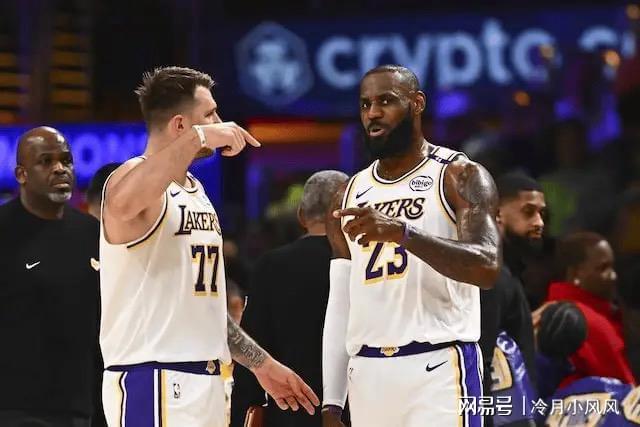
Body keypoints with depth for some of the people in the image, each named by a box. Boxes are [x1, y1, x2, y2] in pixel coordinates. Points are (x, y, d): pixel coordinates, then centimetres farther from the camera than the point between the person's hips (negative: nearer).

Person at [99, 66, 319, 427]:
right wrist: (198, 138, -34)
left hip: (204, 383, 9)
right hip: (155, 384, -9)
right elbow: (123, 203, -39)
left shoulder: (195, 191, 19)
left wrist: (261, 363, 25)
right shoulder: (137, 178, -10)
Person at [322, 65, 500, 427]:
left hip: (438, 369, -6)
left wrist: (401, 232, -29)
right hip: (367, 373, 6)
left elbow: (487, 267, -17)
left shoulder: (460, 176, -1)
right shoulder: (352, 194, 17)